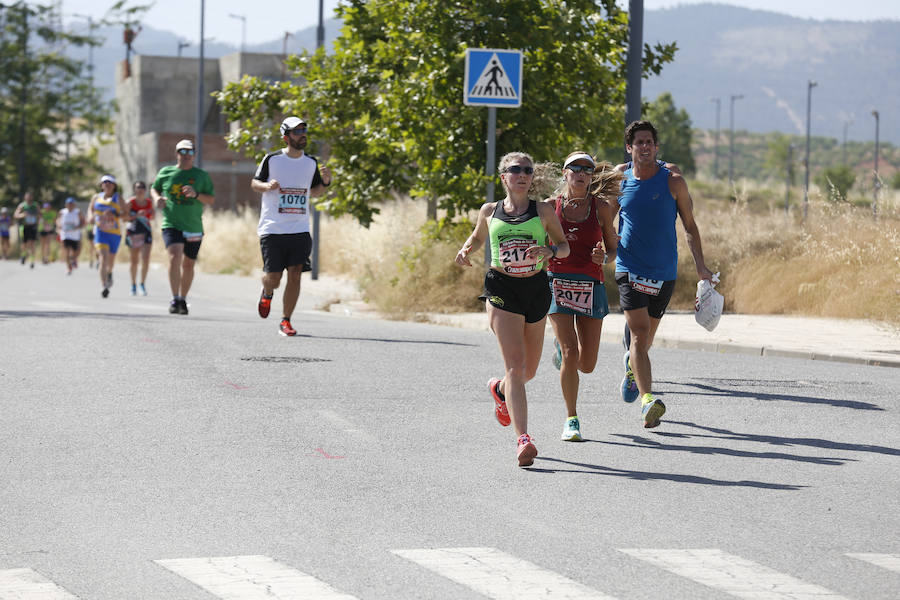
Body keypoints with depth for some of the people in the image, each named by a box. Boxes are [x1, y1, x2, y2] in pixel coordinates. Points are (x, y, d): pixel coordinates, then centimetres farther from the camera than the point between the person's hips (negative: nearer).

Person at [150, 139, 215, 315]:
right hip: (171, 225, -2)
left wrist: (196, 194, -13)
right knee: (175, 256, -23)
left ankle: (183, 299, 27)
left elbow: (211, 200, 6)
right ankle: (175, 299, -20)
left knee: (188, 265, 9)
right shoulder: (165, 172, 7)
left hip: (194, 227, 2)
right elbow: (154, 188, 22)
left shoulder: (201, 175, 6)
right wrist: (157, 198, -1)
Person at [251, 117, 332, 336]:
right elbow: (254, 183, 7)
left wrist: (325, 182, 0)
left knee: (295, 275, -8)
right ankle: (267, 293, 34)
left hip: (300, 229, 3)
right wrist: (267, 186, -15)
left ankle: (285, 321, 2)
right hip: (272, 228, -2)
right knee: (273, 278, -2)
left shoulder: (311, 163, 8)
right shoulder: (272, 159, -2)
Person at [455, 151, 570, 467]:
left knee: (528, 369, 14)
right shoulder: (489, 211, 6)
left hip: (537, 288, 2)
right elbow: (477, 237, 24)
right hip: (502, 289, -2)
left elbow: (565, 246, 8)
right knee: (515, 365, -16)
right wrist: (465, 250, 2)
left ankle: (500, 389, 51)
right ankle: (523, 439, -22)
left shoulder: (543, 211, 4)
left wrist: (551, 251, -14)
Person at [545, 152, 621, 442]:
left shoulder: (601, 207, 3)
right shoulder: (551, 206, 2)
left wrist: (603, 258, -11)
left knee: (587, 364, 3)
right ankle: (571, 420, 0)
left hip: (590, 286, 2)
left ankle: (562, 350, 40)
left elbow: (613, 248, 11)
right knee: (570, 356, -15)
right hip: (558, 284, -2)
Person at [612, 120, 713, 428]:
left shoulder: (673, 182, 0)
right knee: (639, 333, -16)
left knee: (646, 337, 12)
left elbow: (690, 226, 6)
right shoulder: (620, 183, 3)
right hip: (629, 269, -1)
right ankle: (647, 400, -24)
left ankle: (631, 365, 46)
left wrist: (700, 264, -2)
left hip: (664, 272, 1)